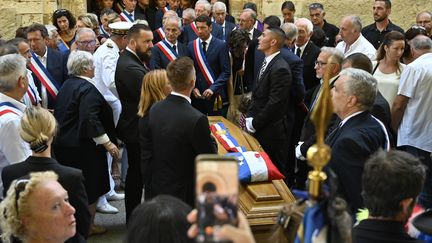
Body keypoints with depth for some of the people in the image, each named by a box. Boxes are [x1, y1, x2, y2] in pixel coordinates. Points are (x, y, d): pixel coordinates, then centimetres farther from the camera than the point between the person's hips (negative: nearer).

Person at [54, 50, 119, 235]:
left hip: (64, 144, 9)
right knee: (91, 187, 6)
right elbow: (90, 119, -28)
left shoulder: (67, 86, 11)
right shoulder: (86, 88, -18)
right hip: (84, 147, -9)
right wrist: (108, 143, -25)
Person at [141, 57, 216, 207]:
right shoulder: (197, 120, -25)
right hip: (186, 194, -6)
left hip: (158, 189, 6)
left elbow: (146, 154, 3)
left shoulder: (154, 110, -5)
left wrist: (156, 176, 14)